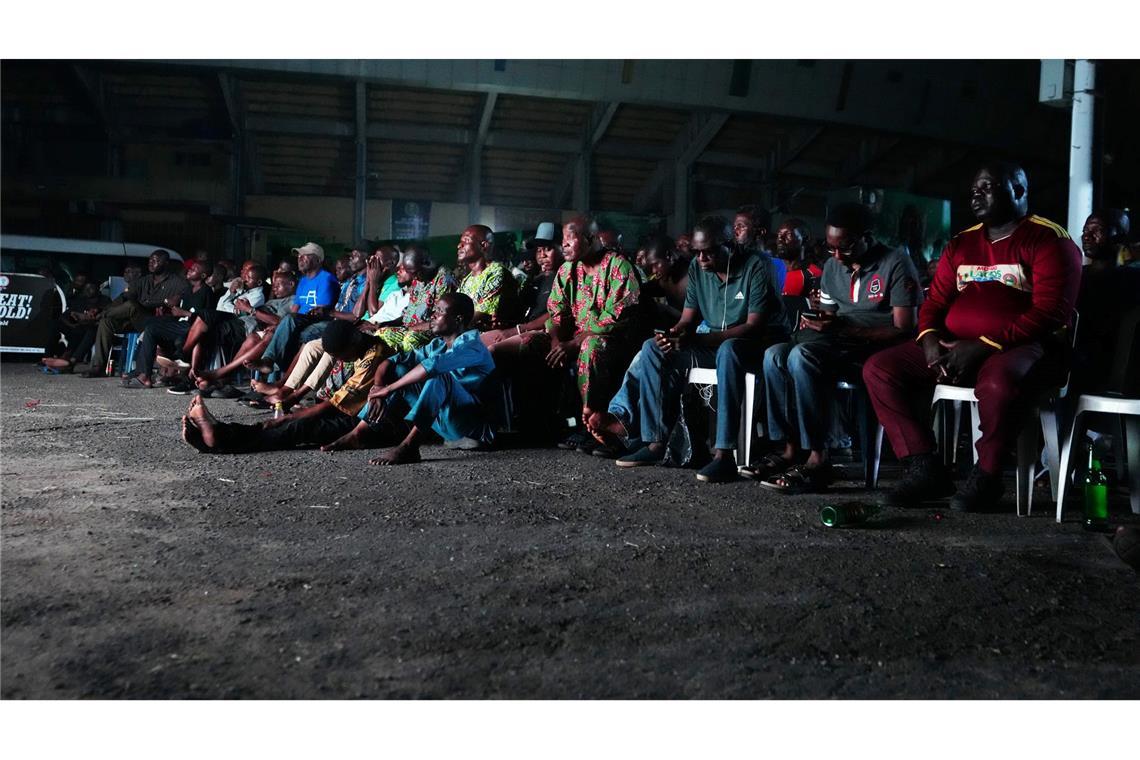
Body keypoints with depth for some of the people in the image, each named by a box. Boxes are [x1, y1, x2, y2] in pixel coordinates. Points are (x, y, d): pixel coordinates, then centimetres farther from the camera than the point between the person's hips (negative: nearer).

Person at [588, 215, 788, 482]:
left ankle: (724, 455, -44)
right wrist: (672, 335, -24)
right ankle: (655, 443, -17)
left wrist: (695, 339, -33)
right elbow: (687, 320, 3)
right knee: (653, 348, -9)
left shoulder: (755, 268, -16)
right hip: (713, 345, 7)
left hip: (760, 345, -7)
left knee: (729, 349, -40)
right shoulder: (697, 269, 3)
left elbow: (755, 327, -25)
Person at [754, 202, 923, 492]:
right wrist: (816, 322, -6)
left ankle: (817, 460, -31)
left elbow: (904, 330, -14)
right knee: (775, 355, -19)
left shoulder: (896, 264, -8)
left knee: (801, 356, -31)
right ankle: (791, 449, -21)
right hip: (839, 343, 7)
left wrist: (841, 329, -22)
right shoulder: (833, 266, 14)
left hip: (880, 346, -7)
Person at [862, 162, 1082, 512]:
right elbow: (934, 302, 17)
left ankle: (986, 476, -15)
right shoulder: (961, 244, 18)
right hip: (955, 348, 7)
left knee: (997, 382, -41)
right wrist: (930, 341, -7)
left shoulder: (1049, 240, -2)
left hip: (1022, 348, -6)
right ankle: (924, 468, -12)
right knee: (878, 368, -11)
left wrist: (983, 346, -20)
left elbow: (1050, 312, -14)